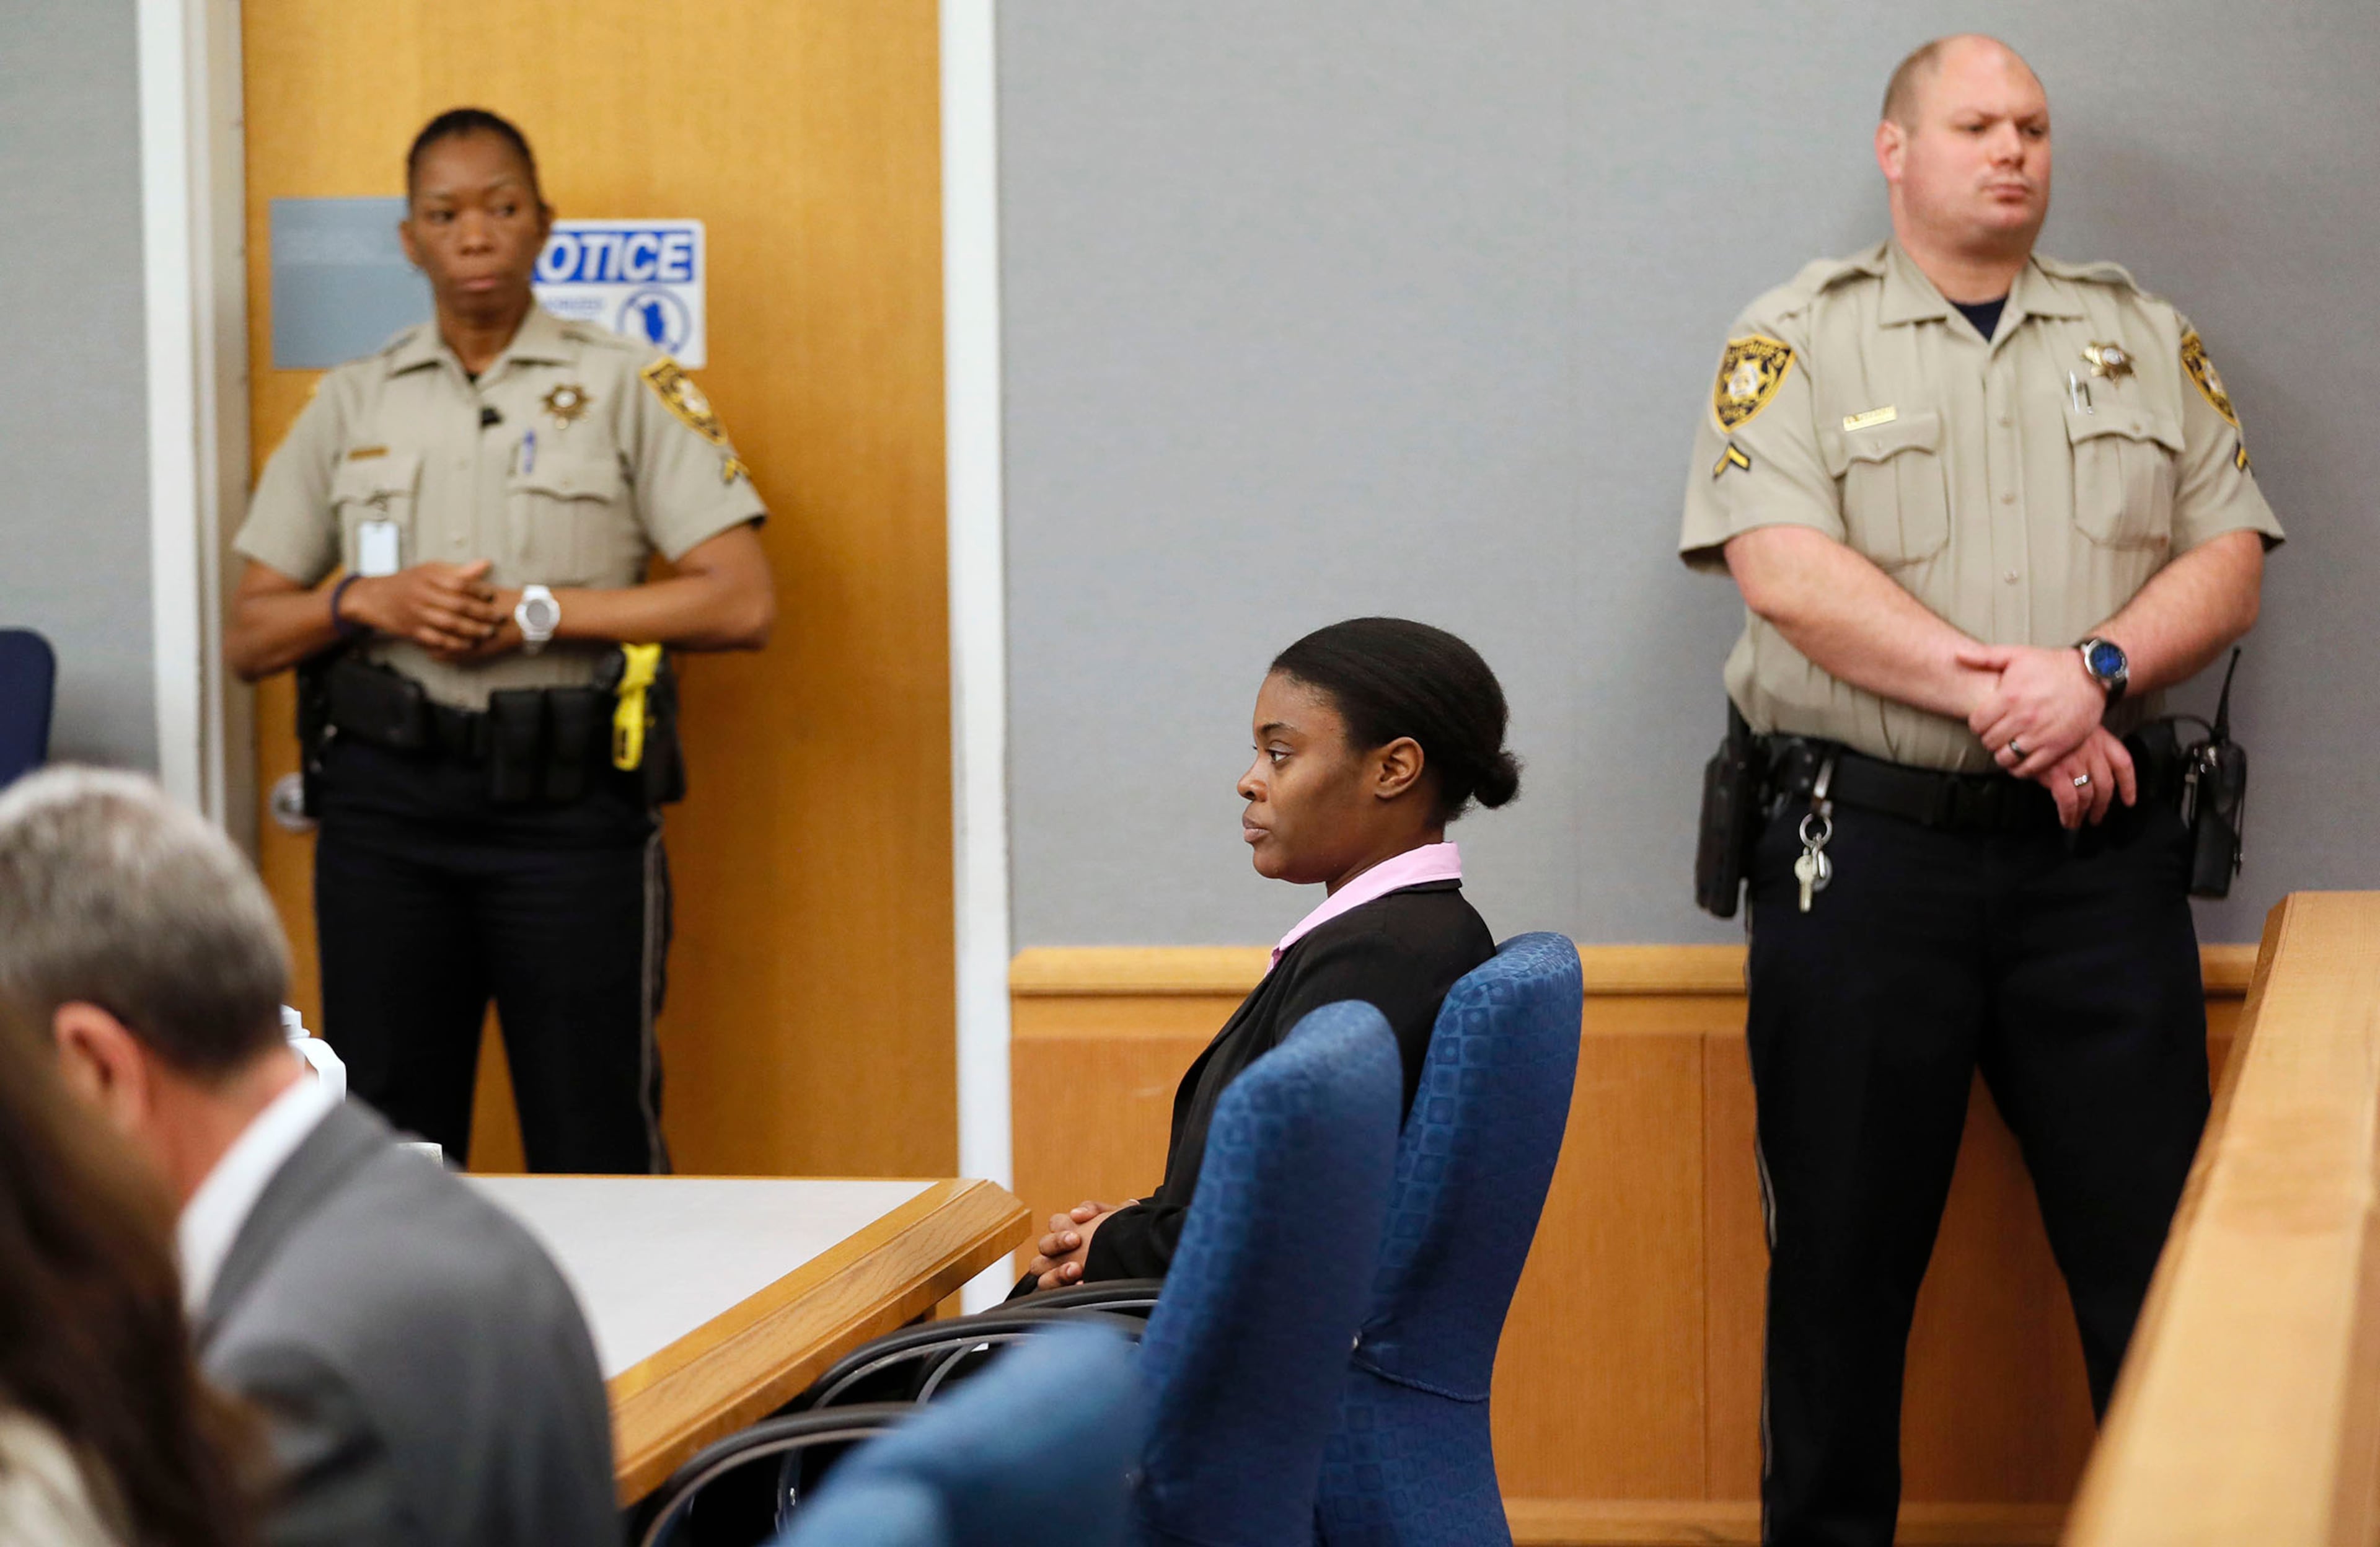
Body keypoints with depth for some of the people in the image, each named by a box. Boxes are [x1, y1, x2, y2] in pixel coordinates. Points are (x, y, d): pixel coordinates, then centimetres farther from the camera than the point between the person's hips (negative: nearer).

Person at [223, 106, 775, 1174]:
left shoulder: (626, 387, 5)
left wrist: (536, 612, -10)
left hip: (566, 805, -3)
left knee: (595, 1155, -2)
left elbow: (741, 604, -4)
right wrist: (367, 602, -6)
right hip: (385, 803, 3)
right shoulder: (352, 404, 14)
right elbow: (248, 637, 13)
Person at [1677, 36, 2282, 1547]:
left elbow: (2228, 559, 5)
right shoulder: (1800, 342, 4)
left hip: (2098, 851, 2)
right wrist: (2001, 701, -15)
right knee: (1844, 1249, 3)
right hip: (1869, 842, -2)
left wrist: (2096, 672, -14)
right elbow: (1786, 571, -10)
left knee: (2154, 1238, 1)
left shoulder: (2148, 341, 14)